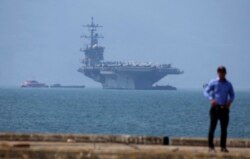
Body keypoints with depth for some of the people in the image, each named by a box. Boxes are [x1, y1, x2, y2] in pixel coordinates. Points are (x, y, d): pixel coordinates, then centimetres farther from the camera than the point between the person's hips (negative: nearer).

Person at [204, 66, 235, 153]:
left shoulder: (228, 84, 9)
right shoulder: (213, 83, 1)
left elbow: (232, 95, 17)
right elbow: (206, 91, 0)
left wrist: (230, 101, -4)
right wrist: (211, 99, -17)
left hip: (224, 108, 3)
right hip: (215, 107, -3)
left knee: (224, 128, 4)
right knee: (212, 127, -4)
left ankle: (223, 146, 10)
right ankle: (211, 146, 1)